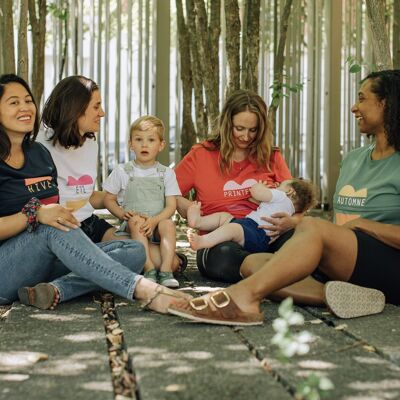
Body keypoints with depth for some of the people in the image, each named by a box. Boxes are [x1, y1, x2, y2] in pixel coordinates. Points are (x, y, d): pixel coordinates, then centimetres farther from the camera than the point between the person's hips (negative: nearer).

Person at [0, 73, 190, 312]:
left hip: (45, 263, 7)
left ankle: (55, 291, -33)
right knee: (52, 227, -37)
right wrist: (35, 214, -27)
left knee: (135, 251, -9)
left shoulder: (39, 152, 15)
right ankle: (144, 290, -44)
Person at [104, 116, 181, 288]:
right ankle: (149, 269, -39)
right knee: (136, 222, -34)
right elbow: (108, 199, 11)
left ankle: (166, 271, -37)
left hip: (158, 223, 1)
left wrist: (154, 220, -18)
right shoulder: (122, 171, 8)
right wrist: (123, 214, -10)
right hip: (133, 226, 0)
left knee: (168, 224, -32)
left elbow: (171, 206, 1)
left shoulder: (166, 173, 8)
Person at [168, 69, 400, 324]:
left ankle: (244, 295, -39)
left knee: (312, 227, -33)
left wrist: (360, 223, -10)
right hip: (345, 269, 8)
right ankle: (333, 295, -36)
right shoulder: (354, 159, 22)